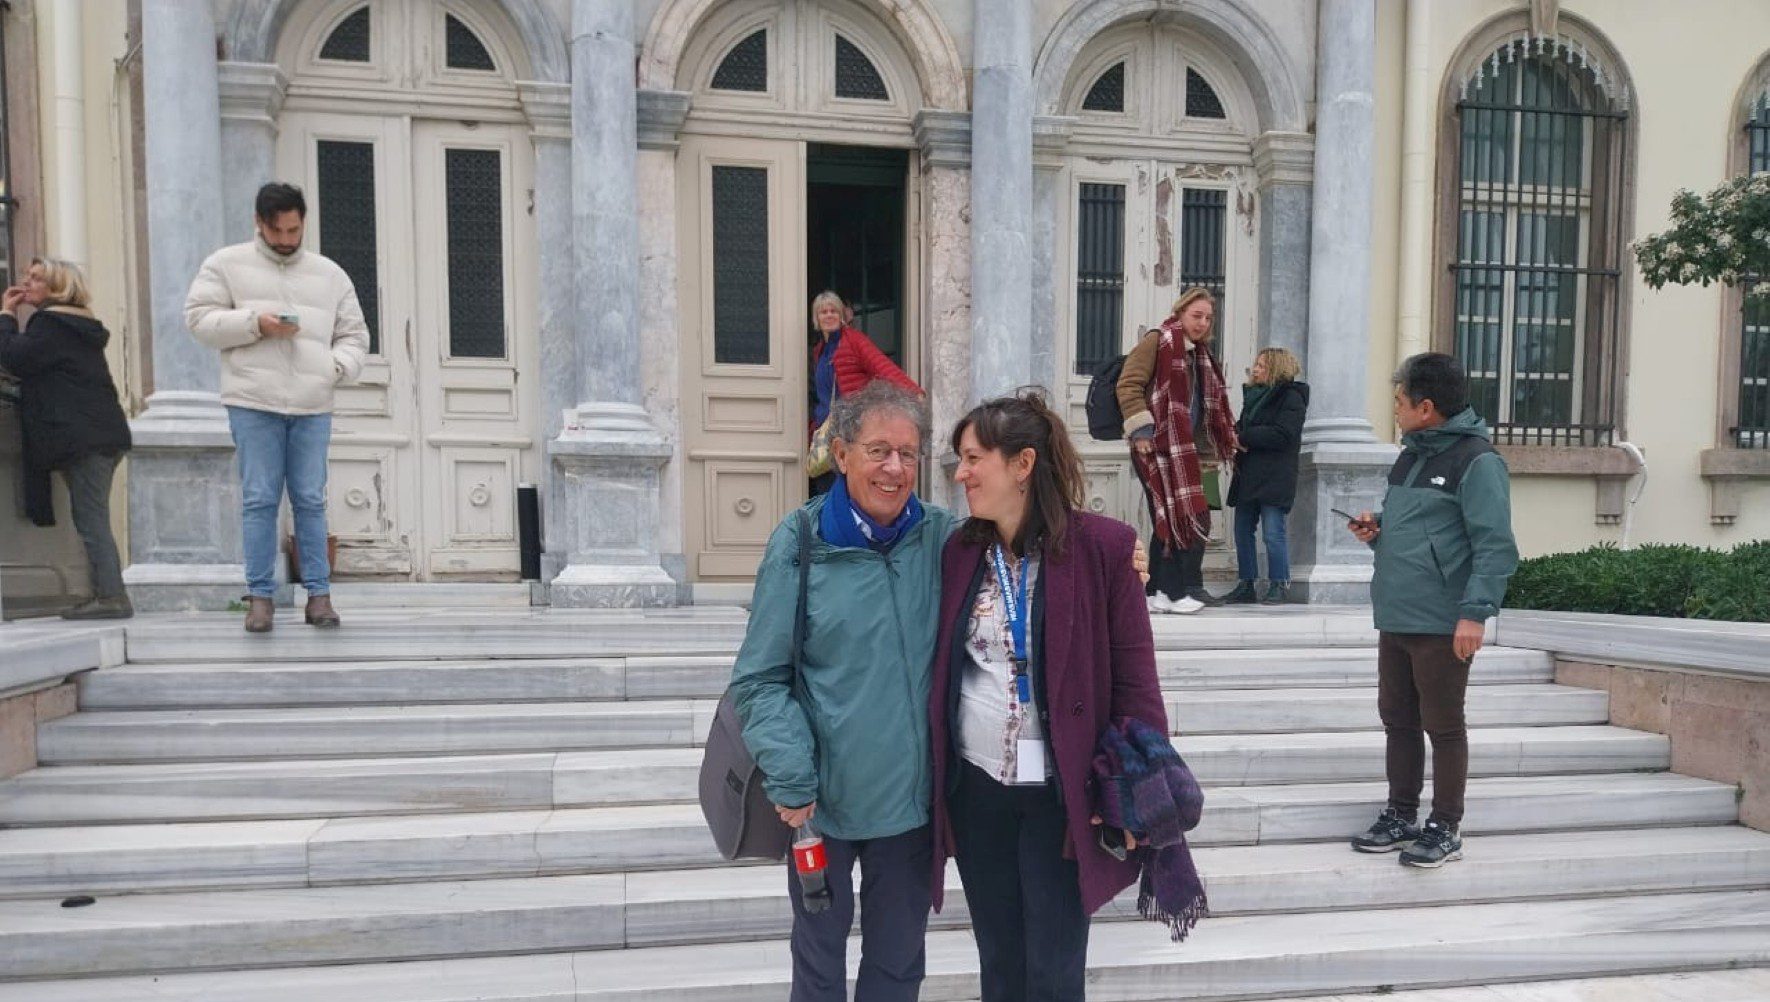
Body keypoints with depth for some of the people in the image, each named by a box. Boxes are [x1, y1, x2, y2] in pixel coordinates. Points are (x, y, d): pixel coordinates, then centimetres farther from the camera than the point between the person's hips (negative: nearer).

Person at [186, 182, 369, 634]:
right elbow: (199, 317, 3)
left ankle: (318, 594, 8)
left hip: (313, 407, 2)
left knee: (311, 500, 2)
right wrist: (255, 323, -11)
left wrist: (340, 366, -5)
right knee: (259, 500, -2)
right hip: (253, 403, -2)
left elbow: (354, 334, 16)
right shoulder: (227, 264, 9)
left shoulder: (330, 274, 16)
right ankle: (259, 596, 5)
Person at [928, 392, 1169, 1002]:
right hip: (974, 789, 4)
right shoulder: (959, 551, 1)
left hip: (1061, 794, -4)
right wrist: (933, 778, 4)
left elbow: (1134, 675, -9)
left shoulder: (1102, 547, -12)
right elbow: (941, 669, 6)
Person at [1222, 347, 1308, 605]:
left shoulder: (1291, 398, -5)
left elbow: (1282, 435, -17)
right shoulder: (1254, 394, 19)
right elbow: (1242, 426, 23)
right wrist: (1236, 433, -2)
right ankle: (1245, 585, 15)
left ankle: (1279, 586, 3)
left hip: (1274, 478, -8)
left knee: (1273, 533, -8)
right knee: (1243, 531, 8)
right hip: (1248, 477, 8)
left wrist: (1243, 437, -15)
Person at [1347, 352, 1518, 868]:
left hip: (1443, 626, -8)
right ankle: (1401, 815, 25)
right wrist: (1375, 530, 5)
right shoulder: (1410, 456, 16)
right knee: (1397, 719, 14)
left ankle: (1446, 828, 14)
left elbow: (1495, 546, -16)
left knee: (1443, 726, 2)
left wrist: (1475, 612, -22)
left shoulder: (1475, 460, -11)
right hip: (1395, 618, 8)